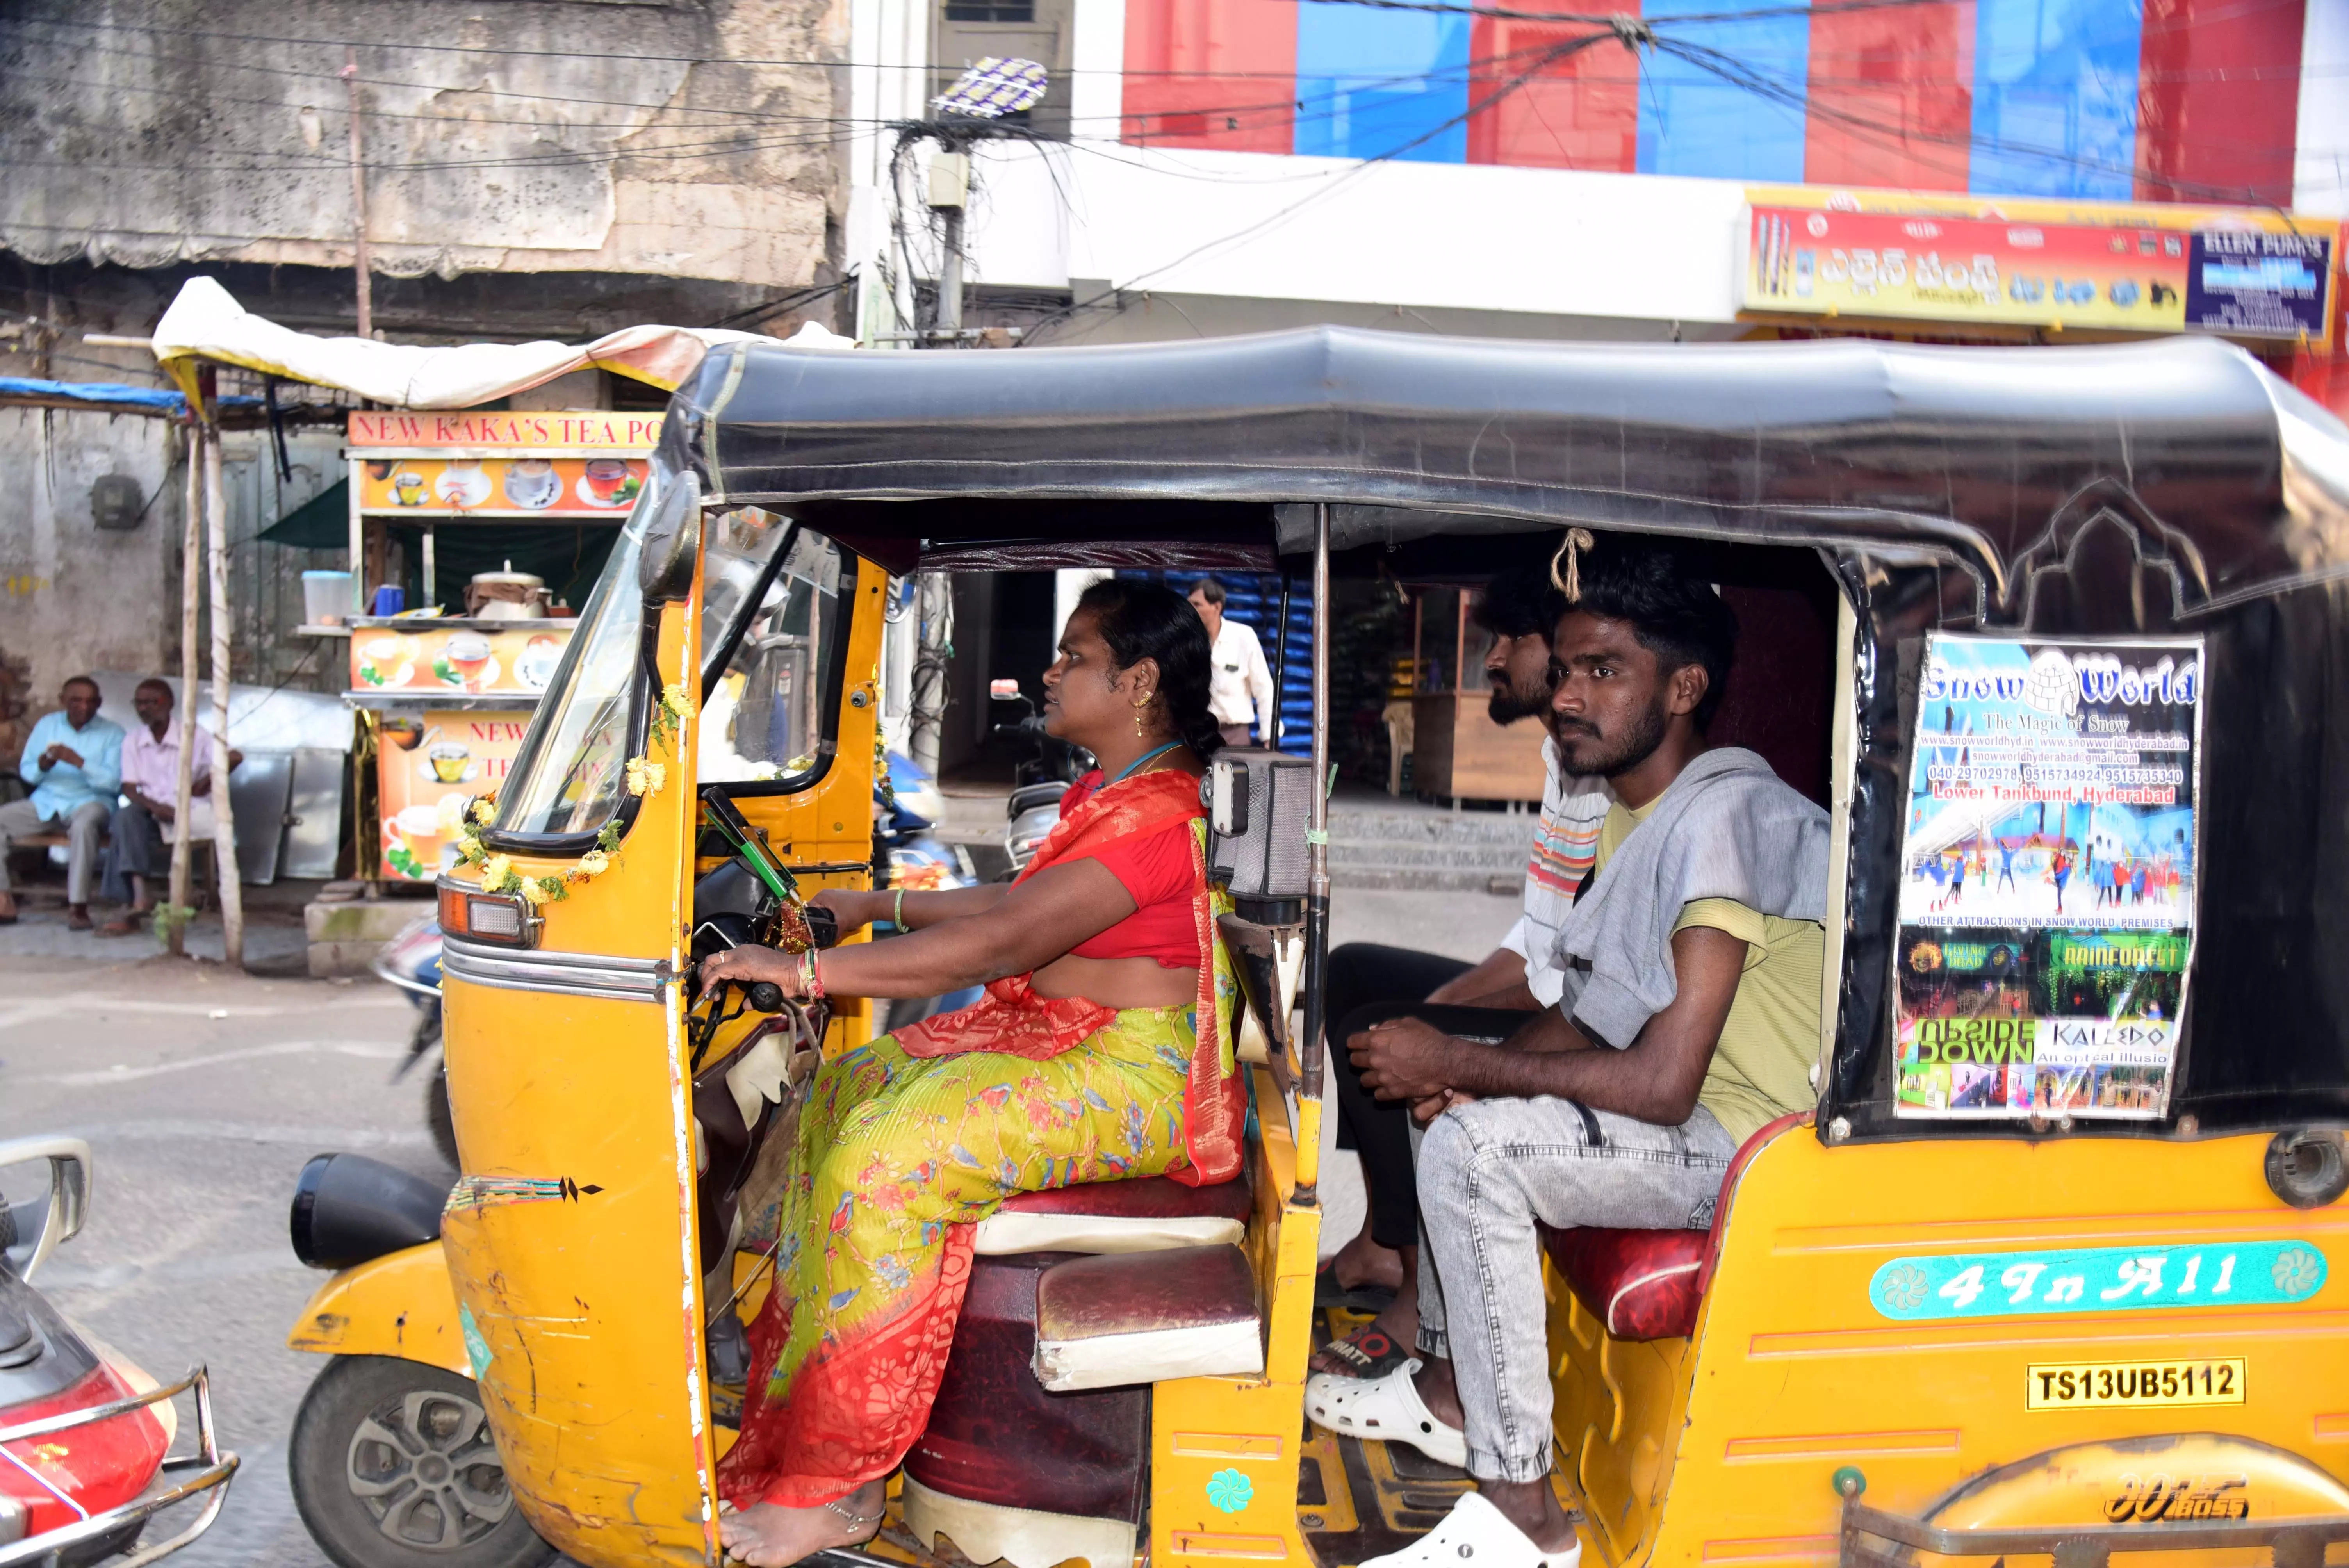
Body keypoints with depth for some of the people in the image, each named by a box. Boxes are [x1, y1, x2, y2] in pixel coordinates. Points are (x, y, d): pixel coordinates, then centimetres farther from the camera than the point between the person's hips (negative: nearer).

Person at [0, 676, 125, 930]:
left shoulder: (112, 733, -1)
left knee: (84, 824, -39)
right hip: (45, 802, 5)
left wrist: (79, 762, -23)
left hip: (90, 802, -5)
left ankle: (78, 906, -35)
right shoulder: (47, 724, 10)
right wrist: (42, 766, -13)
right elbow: (26, 771, 10)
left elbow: (114, 782, -11)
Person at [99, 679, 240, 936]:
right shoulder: (132, 740, 8)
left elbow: (235, 757, -12)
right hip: (150, 813, 3)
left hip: (189, 815, -3)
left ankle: (129, 910, -26)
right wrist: (156, 807, -19)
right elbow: (129, 789, 0)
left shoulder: (194, 735, -1)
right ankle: (138, 895, -40)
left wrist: (205, 783, -7)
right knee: (127, 816, -32)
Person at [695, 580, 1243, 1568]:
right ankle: (796, 1412, 4)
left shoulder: (1152, 818, -21)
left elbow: (997, 943, -28)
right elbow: (1022, 904, 24)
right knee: (844, 1093, 2)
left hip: (1123, 1077, -11)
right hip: (1041, 1037, 11)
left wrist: (805, 971, -28)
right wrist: (877, 905, 20)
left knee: (884, 1162, -24)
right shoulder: (1102, 792, 13)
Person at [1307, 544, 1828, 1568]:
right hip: (1694, 1107, 11)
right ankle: (1446, 1387, 25)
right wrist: (1466, 1068, -6)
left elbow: (1662, 1082, -29)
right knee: (1455, 1098, 19)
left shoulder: (1725, 813, -23)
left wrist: (1457, 1066, -20)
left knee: (1469, 1145, -25)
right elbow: (1593, 1018, 14)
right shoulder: (1635, 811, 8)